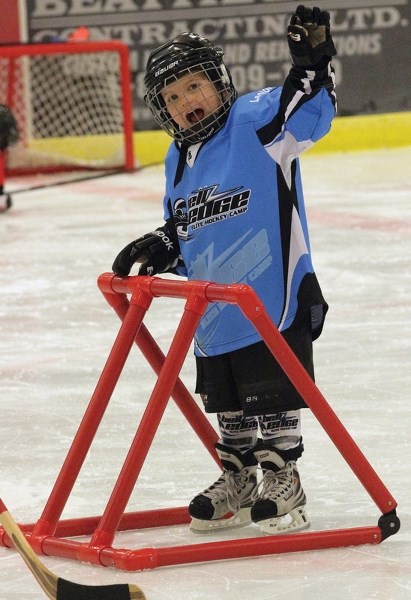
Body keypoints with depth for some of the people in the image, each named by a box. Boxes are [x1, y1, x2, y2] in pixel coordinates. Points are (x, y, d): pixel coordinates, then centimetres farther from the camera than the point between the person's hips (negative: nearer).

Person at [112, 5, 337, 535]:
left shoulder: (256, 121, -9)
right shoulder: (179, 162, 12)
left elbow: (307, 112, -23)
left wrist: (312, 64, -37)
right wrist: (161, 248, 4)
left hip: (273, 298, -7)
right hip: (213, 310, 7)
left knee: (272, 396, -1)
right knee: (227, 404, 17)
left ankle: (282, 484, 13)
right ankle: (237, 485, 31)